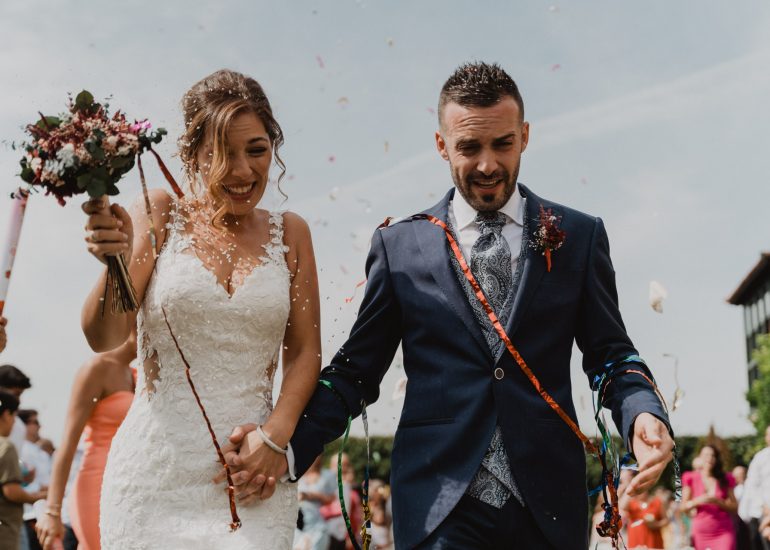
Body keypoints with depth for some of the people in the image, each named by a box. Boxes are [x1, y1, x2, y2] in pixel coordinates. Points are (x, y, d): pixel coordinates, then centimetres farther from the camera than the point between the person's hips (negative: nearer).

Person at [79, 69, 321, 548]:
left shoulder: (289, 233, 5)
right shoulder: (162, 215, 0)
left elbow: (305, 352, 6)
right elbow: (104, 338, -6)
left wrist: (274, 438, -8)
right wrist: (115, 265, -24)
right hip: (157, 472, -1)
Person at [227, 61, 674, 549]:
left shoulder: (580, 237, 4)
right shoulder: (399, 245, 3)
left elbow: (609, 353, 6)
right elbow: (356, 370, 4)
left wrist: (644, 413, -15)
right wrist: (287, 442, -10)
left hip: (549, 506, 2)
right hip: (439, 506, -1)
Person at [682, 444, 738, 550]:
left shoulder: (725, 479, 7)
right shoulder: (691, 479, 4)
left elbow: (734, 506, 4)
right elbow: (684, 505, 4)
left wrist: (717, 501, -13)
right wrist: (697, 501, -16)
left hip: (724, 532, 0)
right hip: (701, 532, 0)